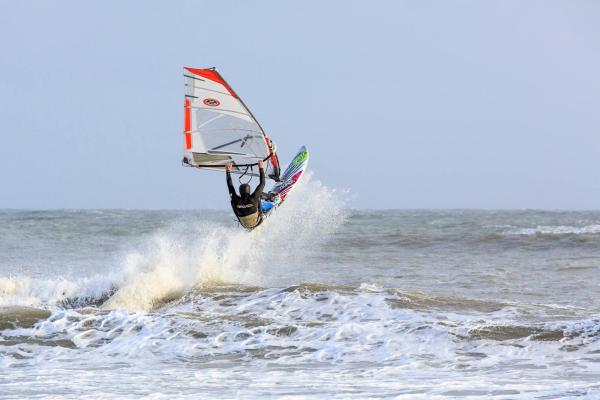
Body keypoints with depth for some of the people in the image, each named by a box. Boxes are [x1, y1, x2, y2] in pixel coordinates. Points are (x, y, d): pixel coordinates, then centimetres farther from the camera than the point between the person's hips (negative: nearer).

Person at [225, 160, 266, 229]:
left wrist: (228, 172, -1)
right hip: (257, 223, -2)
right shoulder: (253, 199, -32)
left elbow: (230, 187, -9)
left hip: (245, 225, 2)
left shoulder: (235, 201, -26)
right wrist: (261, 168, -15)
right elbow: (262, 184, -22)